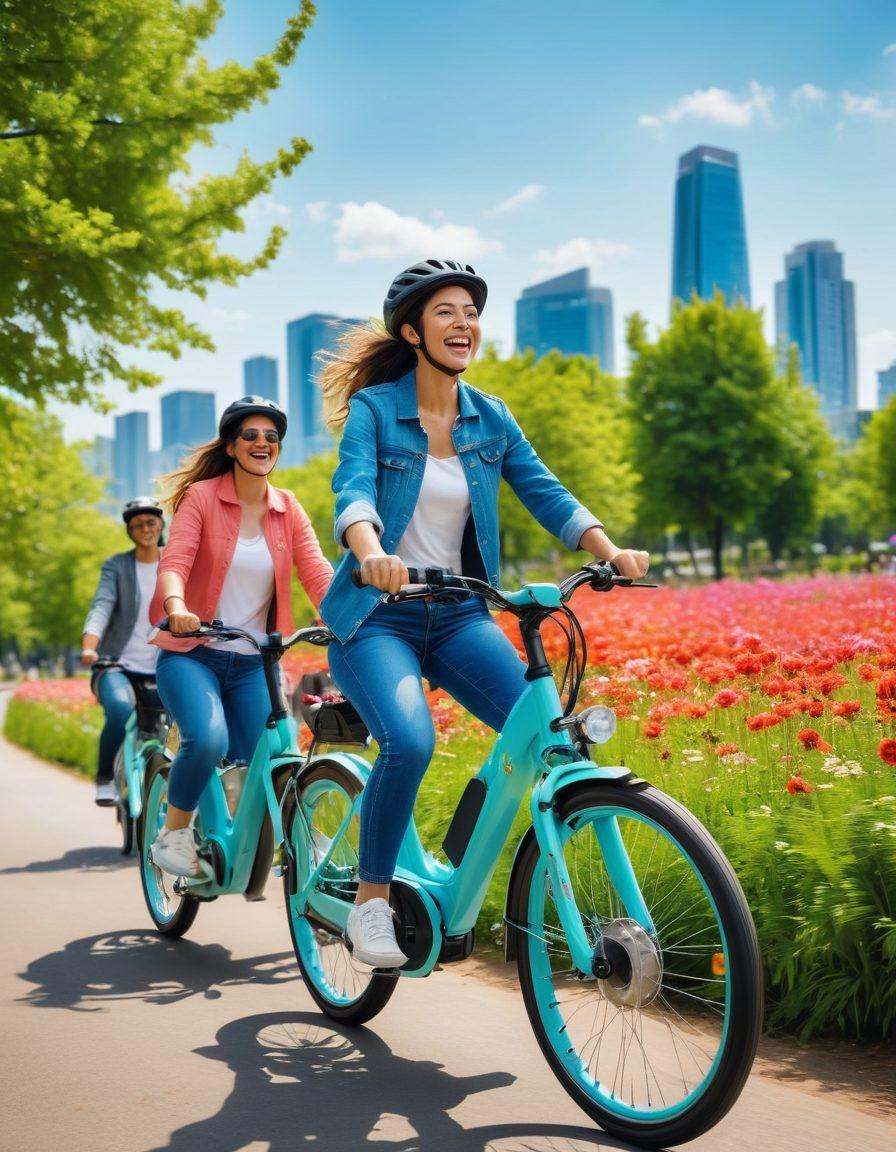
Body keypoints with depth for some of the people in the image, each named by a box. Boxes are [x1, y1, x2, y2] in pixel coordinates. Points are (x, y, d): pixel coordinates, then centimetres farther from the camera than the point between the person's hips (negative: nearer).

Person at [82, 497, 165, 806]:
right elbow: (102, 606, -11)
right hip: (118, 665, -2)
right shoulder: (116, 566, 5)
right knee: (120, 710, -32)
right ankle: (105, 778, -10)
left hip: (159, 670, 3)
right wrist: (88, 647, -30)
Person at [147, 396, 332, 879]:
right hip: (192, 655, -4)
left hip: (253, 665, 4)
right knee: (208, 739, -28)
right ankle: (173, 833, -1)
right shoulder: (202, 496, -4)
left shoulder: (288, 509, 5)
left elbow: (318, 574, -6)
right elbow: (174, 562, -17)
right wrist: (176, 607, -39)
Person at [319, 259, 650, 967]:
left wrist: (610, 551, -19)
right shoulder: (373, 408, -6)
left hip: (459, 615, 4)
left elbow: (546, 492, -2)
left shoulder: (491, 419, 7)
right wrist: (371, 553, -44)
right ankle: (372, 899, -5)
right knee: (410, 742, -29)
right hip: (376, 615, -4)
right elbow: (353, 491, -22)